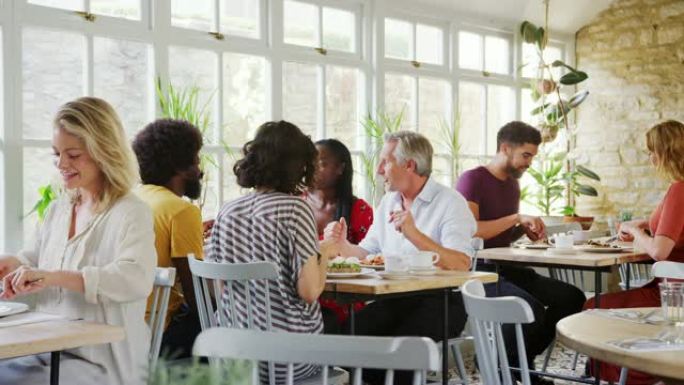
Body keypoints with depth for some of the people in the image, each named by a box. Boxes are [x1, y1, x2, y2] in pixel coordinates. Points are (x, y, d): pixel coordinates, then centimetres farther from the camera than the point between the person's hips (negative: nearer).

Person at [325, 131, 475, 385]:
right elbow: (365, 256, 18)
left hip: (440, 301, -6)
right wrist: (342, 245, -2)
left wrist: (414, 234, -28)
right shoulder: (388, 202, 16)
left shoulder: (450, 202, -7)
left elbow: (461, 266, -21)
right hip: (394, 299, 6)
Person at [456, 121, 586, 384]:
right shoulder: (472, 180, -9)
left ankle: (520, 361, 5)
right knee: (532, 309, -31)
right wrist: (517, 217, -20)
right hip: (477, 271, -9)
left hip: (505, 268, 9)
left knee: (572, 297, -5)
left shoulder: (513, 184, 17)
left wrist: (525, 230, 6)